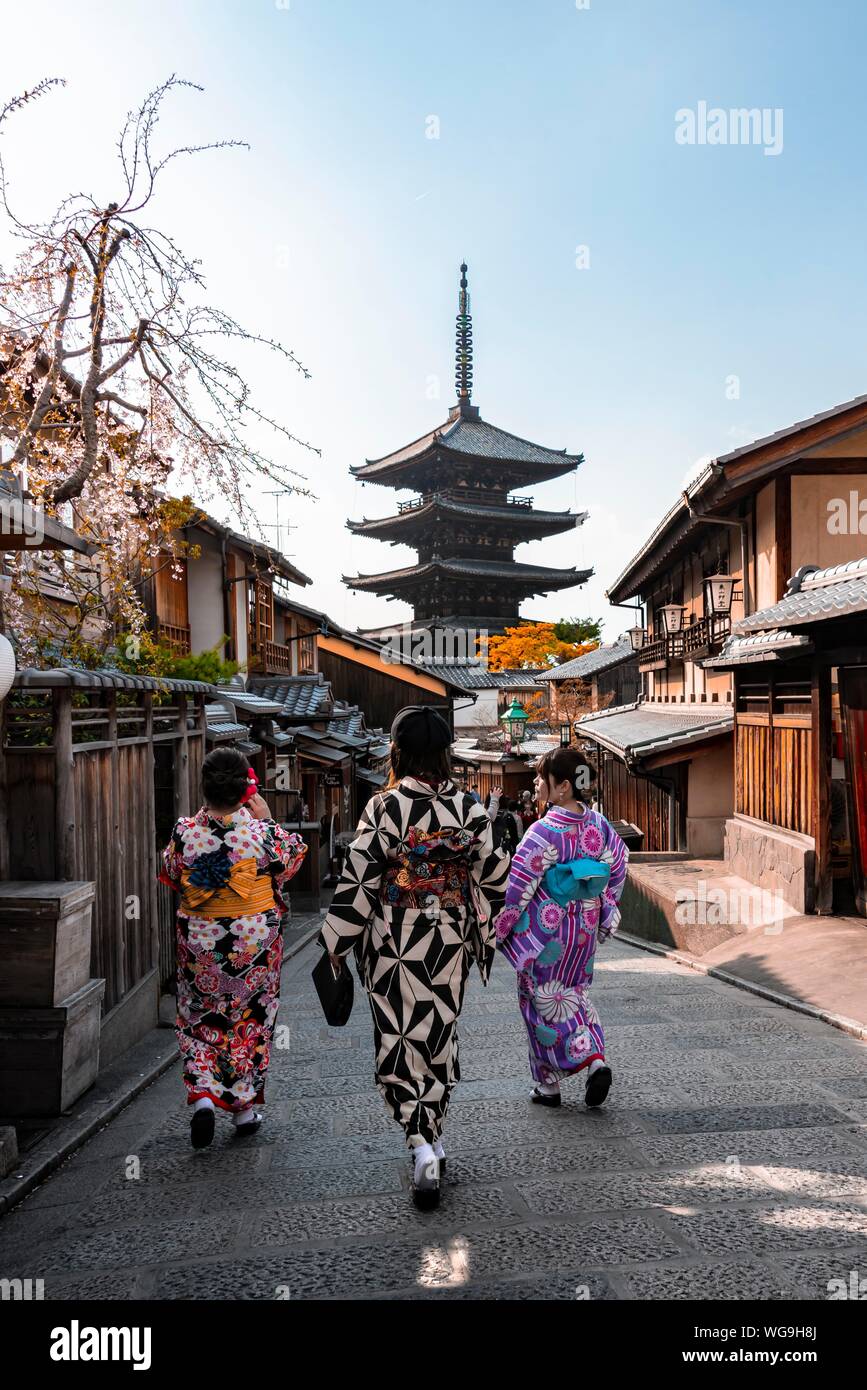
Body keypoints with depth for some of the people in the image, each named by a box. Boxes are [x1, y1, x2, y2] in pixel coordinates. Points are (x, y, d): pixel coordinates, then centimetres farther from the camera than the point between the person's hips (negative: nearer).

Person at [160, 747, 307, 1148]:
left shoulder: (185, 831, -14)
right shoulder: (262, 832, -18)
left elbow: (169, 876, 5)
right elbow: (291, 860, 1)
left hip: (199, 939, 1)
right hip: (256, 940, -1)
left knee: (199, 1020, 18)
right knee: (252, 1021, 16)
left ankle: (202, 1096, 2)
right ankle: (245, 1107, 24)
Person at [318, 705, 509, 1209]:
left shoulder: (383, 807, -14)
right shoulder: (469, 806, -5)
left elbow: (359, 880, -12)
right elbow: (495, 874, 1)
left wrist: (336, 942, -2)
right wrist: (483, 926, 17)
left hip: (394, 941, -3)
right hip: (449, 940, 4)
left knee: (400, 1040, 7)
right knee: (440, 1033, 19)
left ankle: (423, 1147, -6)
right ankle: (434, 1137, 33)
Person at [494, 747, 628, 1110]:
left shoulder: (544, 831, -23)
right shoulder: (597, 824, -3)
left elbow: (519, 887, -20)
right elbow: (618, 868, 8)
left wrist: (497, 929, -8)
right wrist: (603, 913, 19)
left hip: (545, 930, -6)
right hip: (585, 928, 6)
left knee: (543, 999, 10)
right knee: (573, 993, 23)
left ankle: (550, 1085, 18)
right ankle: (596, 1059, 8)